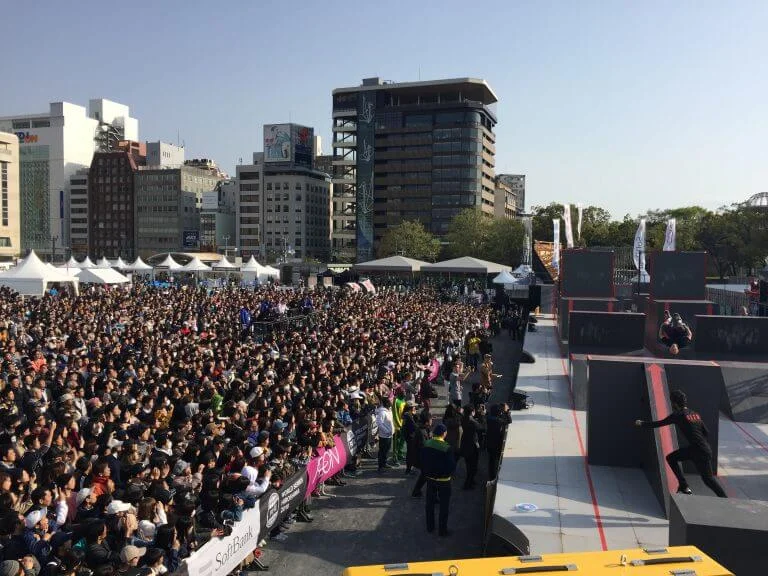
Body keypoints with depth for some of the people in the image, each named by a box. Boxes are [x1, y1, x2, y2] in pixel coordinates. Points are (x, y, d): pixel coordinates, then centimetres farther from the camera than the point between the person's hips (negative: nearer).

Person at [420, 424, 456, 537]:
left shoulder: (426, 444, -11)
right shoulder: (447, 448, -26)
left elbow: (422, 461, 1)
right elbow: (452, 466, -19)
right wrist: (450, 474, 1)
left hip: (430, 478, 5)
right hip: (443, 480, -5)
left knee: (430, 503, 20)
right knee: (444, 506, 11)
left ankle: (430, 527, 32)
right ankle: (442, 530, 20)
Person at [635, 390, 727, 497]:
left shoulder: (678, 415, -10)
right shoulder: (695, 414, 13)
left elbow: (659, 423, -5)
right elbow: (706, 433, 15)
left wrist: (642, 424, 8)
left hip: (701, 452, -8)